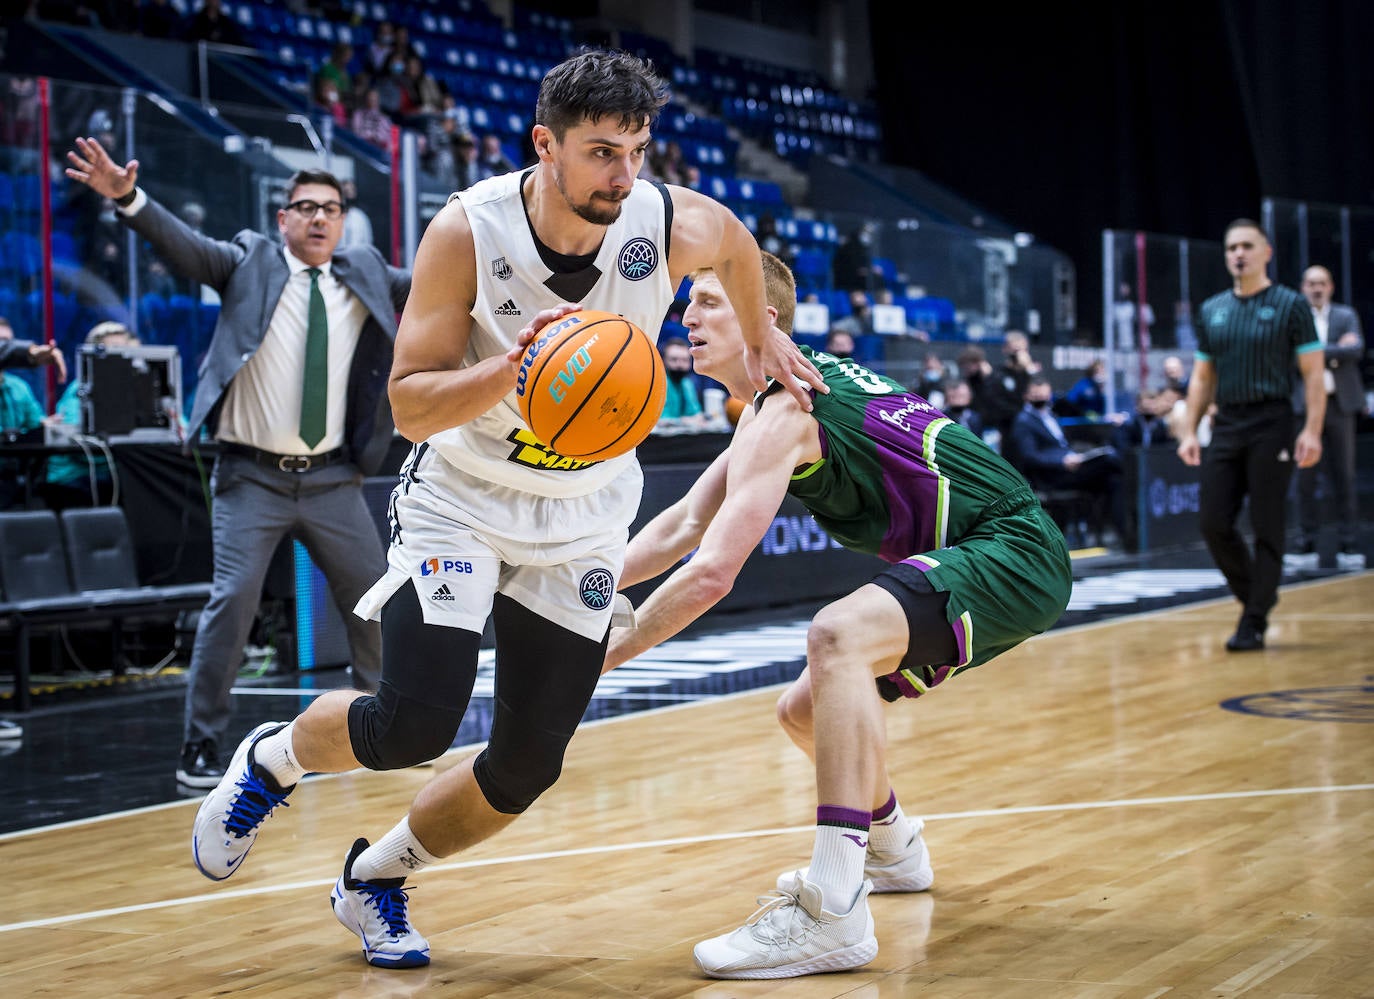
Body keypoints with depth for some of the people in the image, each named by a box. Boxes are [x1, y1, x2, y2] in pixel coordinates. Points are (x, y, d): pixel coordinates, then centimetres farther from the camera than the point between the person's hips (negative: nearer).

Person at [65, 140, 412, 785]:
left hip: (332, 477, 4)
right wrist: (129, 197, -32)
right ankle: (201, 747, -2)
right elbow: (184, 245, -15)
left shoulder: (364, 273, 8)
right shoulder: (249, 262, -1)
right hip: (253, 477, -4)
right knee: (233, 600, -13)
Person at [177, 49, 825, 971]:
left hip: (584, 514, 3)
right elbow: (411, 408, -22)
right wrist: (511, 370, -39)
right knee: (413, 726, -18)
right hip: (463, 495, -3)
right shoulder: (467, 232, -23)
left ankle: (377, 877, 26)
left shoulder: (673, 226, -17)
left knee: (530, 764, -1)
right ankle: (272, 758, 17)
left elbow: (737, 239, 9)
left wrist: (760, 337, 19)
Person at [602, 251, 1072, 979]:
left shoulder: (781, 413, -17)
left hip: (1014, 552, -10)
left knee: (835, 636, -35)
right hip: (978, 563, 10)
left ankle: (833, 914, -39)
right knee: (807, 712, 19)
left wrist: (613, 651, -11)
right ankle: (892, 850, 48)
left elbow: (711, 574, -23)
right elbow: (684, 524, 17)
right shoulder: (784, 392, 13)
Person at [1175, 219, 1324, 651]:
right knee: (1212, 522, -1)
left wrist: (1312, 431, -14)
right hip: (1225, 427, 5)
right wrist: (1189, 431, 8)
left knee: (1267, 528, -4)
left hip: (1270, 427, -5)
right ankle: (1257, 596, 20)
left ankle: (1253, 623, 2)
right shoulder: (1211, 310, 12)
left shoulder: (1291, 305, -1)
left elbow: (1313, 373, -4)